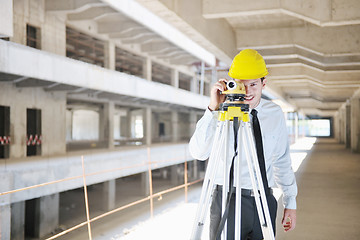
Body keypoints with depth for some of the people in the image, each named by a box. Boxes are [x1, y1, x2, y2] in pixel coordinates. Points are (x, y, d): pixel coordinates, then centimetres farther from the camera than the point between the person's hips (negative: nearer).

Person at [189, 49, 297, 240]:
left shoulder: (275, 113, 5)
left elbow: (282, 161, 12)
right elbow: (198, 152, -19)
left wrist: (290, 202, 12)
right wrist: (213, 109, -26)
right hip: (227, 200, -3)